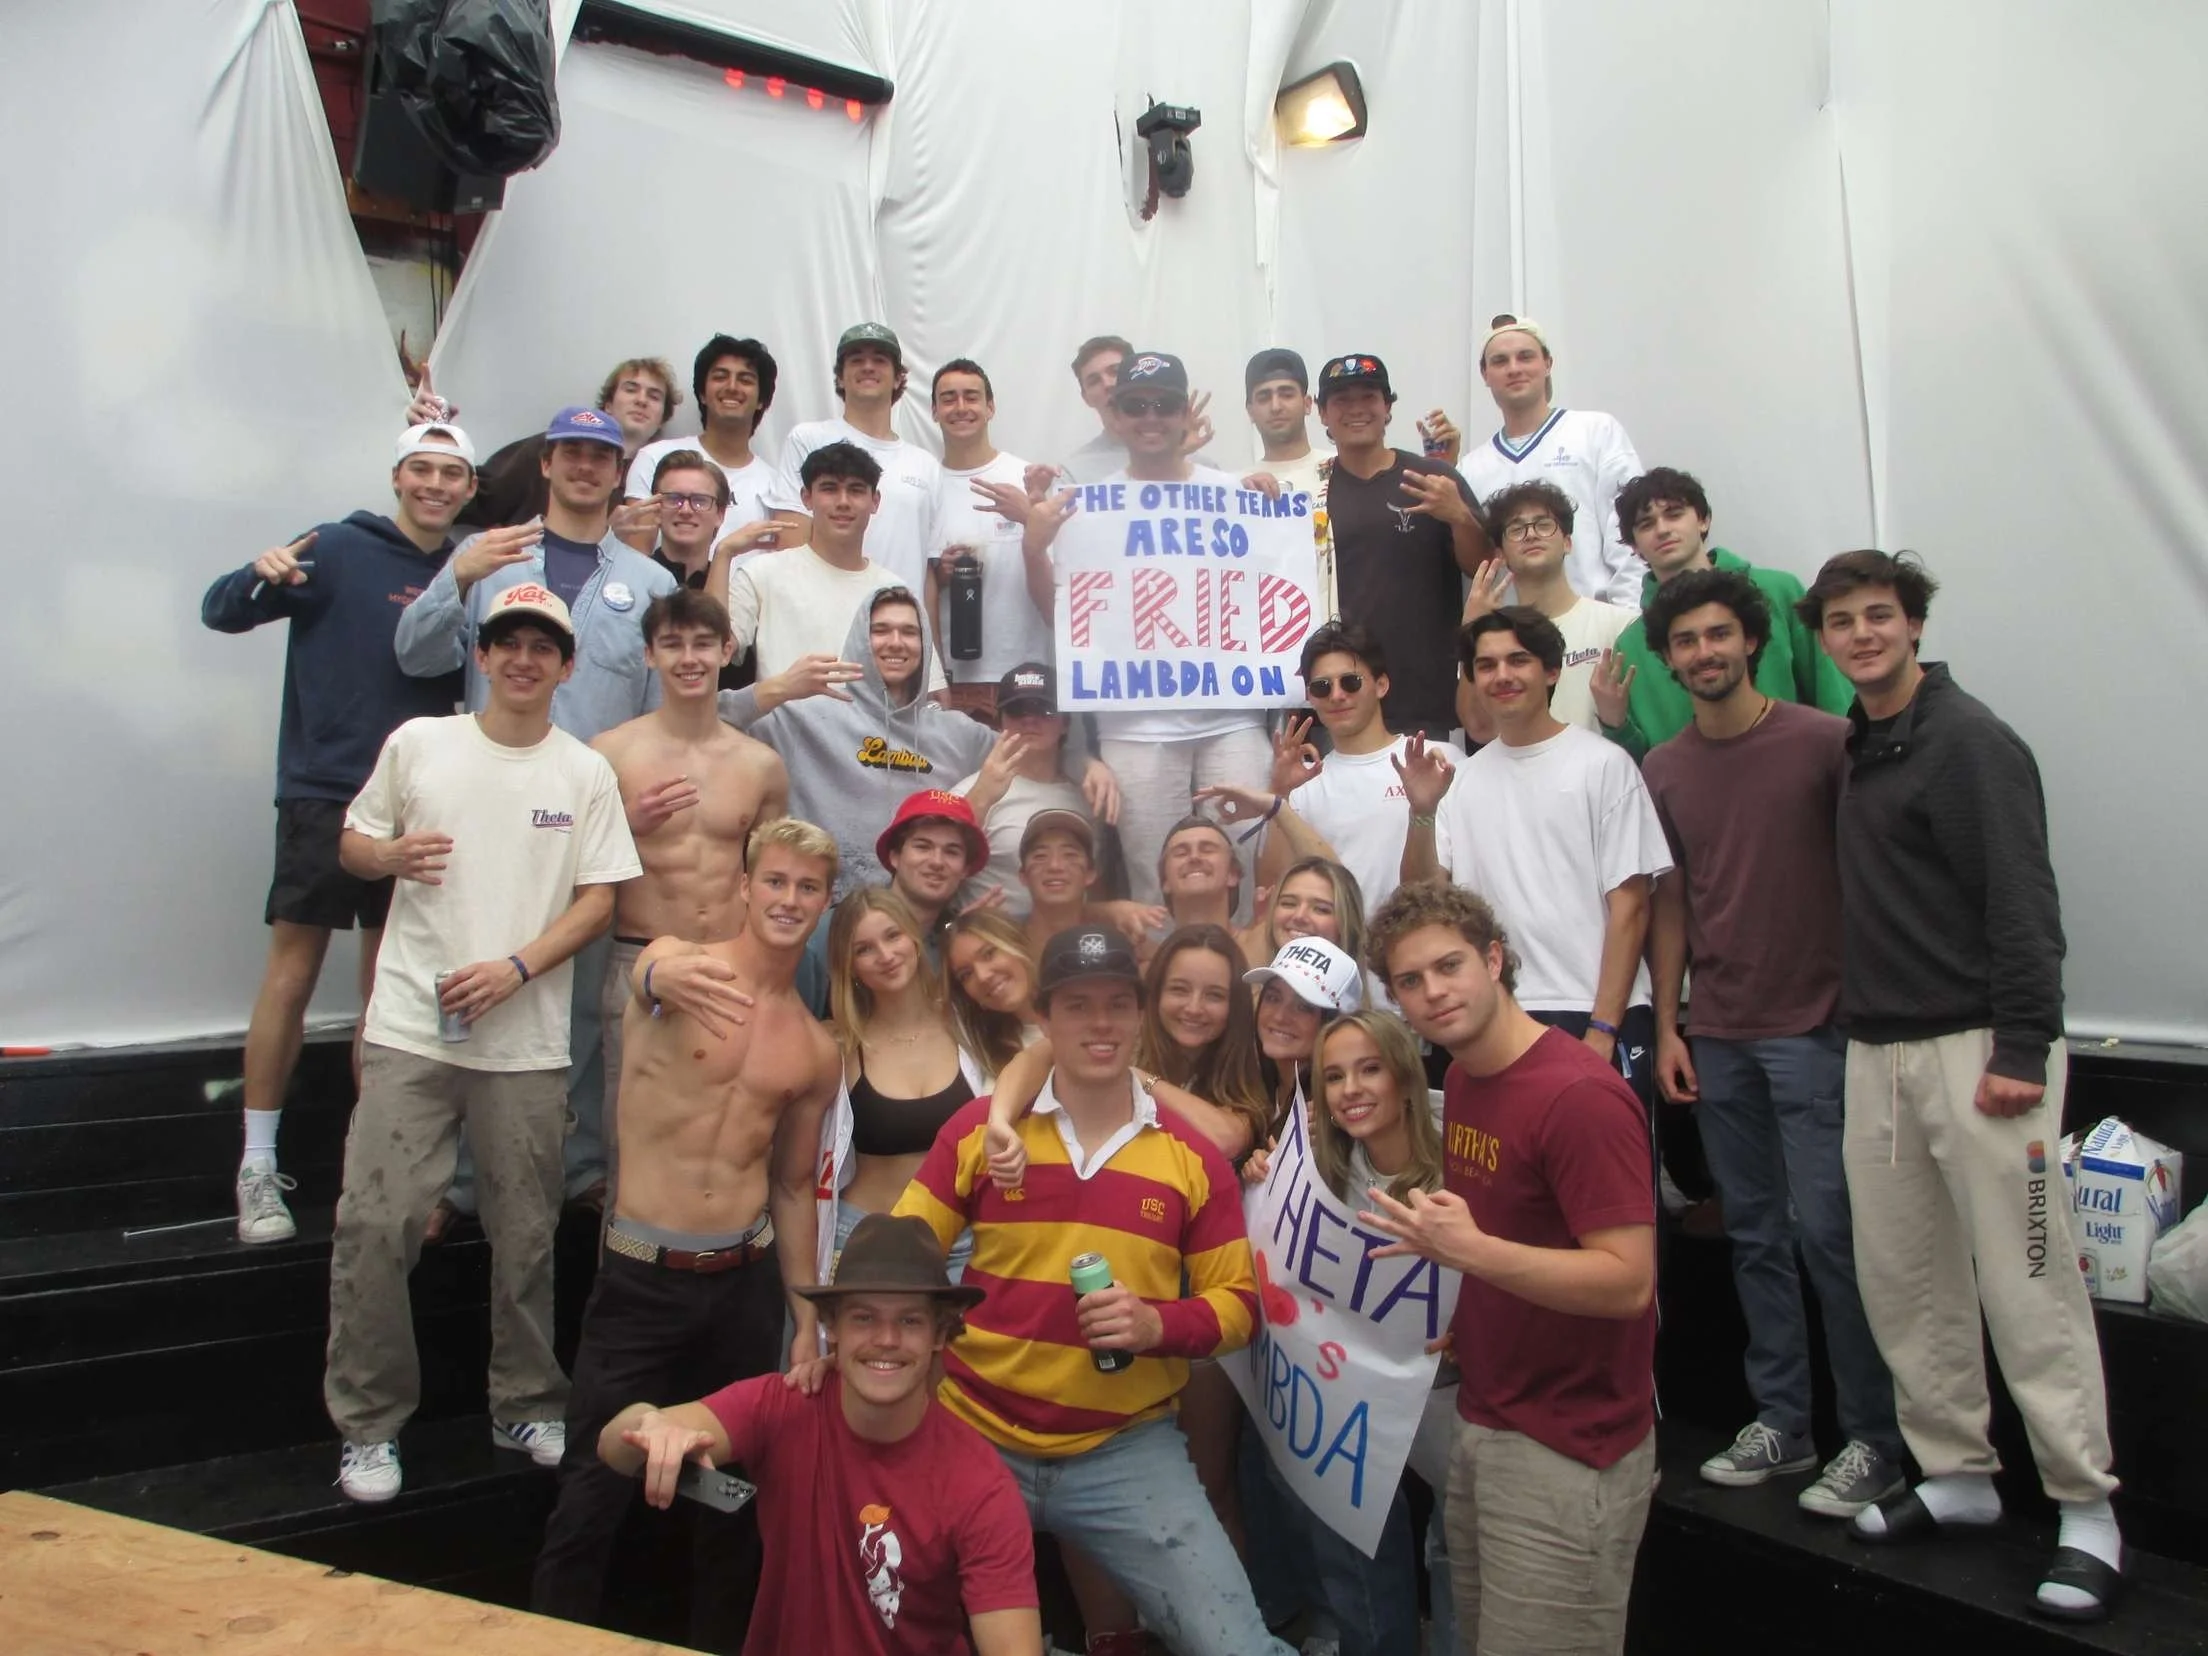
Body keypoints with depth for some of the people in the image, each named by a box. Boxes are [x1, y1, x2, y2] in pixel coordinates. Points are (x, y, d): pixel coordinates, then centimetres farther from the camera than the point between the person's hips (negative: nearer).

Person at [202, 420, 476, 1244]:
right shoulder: (336, 549, -3)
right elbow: (220, 612, -5)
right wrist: (258, 576, -25)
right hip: (323, 795, -4)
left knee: (390, 986, 10)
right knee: (291, 974, -1)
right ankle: (258, 1167, 11)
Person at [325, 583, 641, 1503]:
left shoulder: (585, 773, 3)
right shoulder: (417, 743, 5)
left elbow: (599, 900, 0)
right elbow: (351, 843, 12)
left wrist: (516, 968, -13)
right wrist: (392, 855, -11)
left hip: (528, 1041, 0)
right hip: (409, 1026, 0)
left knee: (526, 1235, 9)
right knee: (374, 1222, -2)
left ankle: (528, 1407, 27)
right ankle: (368, 1423, 16)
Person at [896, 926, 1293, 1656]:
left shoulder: (1193, 1157, -2)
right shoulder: (980, 1128, -4)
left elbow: (1236, 1302, 2)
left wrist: (1159, 1324, -16)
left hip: (1129, 1448, 0)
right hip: (974, 1435, 1)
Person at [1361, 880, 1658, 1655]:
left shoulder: (1581, 1095, -21)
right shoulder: (1461, 1077, 6)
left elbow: (1627, 1282, -24)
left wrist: (1469, 1250, -31)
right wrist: (1467, 1328, 6)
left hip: (1566, 1450, -8)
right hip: (1480, 1422, 8)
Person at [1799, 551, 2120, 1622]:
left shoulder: (1967, 739, -8)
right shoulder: (1855, 747, 14)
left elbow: (2022, 902, -14)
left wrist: (2022, 1050, -19)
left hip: (1974, 1047, -7)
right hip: (1876, 1052, 8)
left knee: (2026, 1284, -2)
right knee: (1900, 1279, 11)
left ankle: (2088, 1511, 11)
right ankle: (1956, 1475, 26)